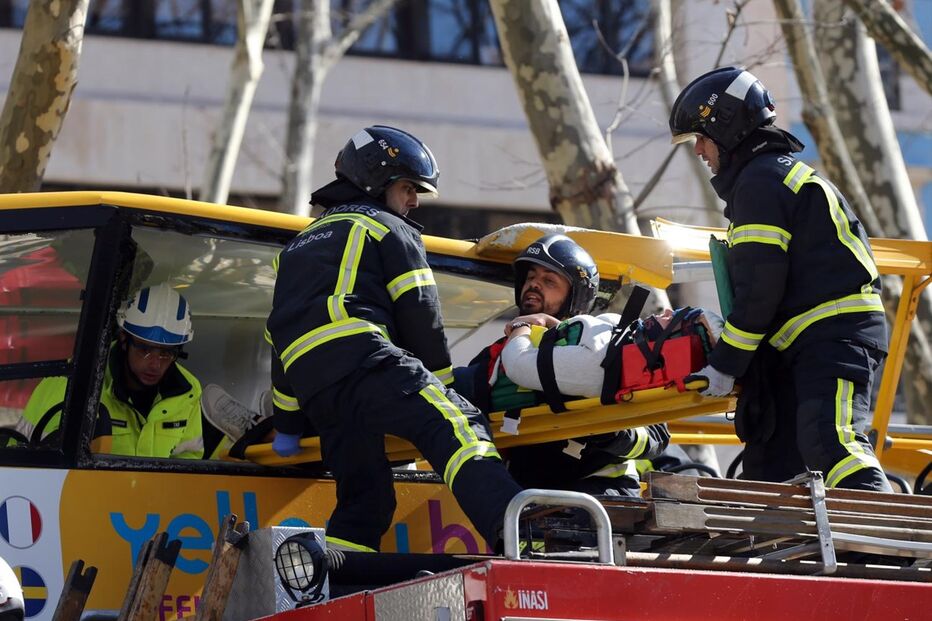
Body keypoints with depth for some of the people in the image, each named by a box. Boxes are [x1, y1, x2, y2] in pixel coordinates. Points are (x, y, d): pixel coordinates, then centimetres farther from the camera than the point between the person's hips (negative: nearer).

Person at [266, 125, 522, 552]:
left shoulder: (299, 245, 37)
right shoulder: (389, 229, 15)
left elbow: (281, 332, 36)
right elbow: (421, 317, 6)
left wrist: (286, 426, 39)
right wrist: (443, 387, 15)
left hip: (310, 386, 7)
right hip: (360, 356, -7)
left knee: (364, 499, 14)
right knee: (455, 425, -21)